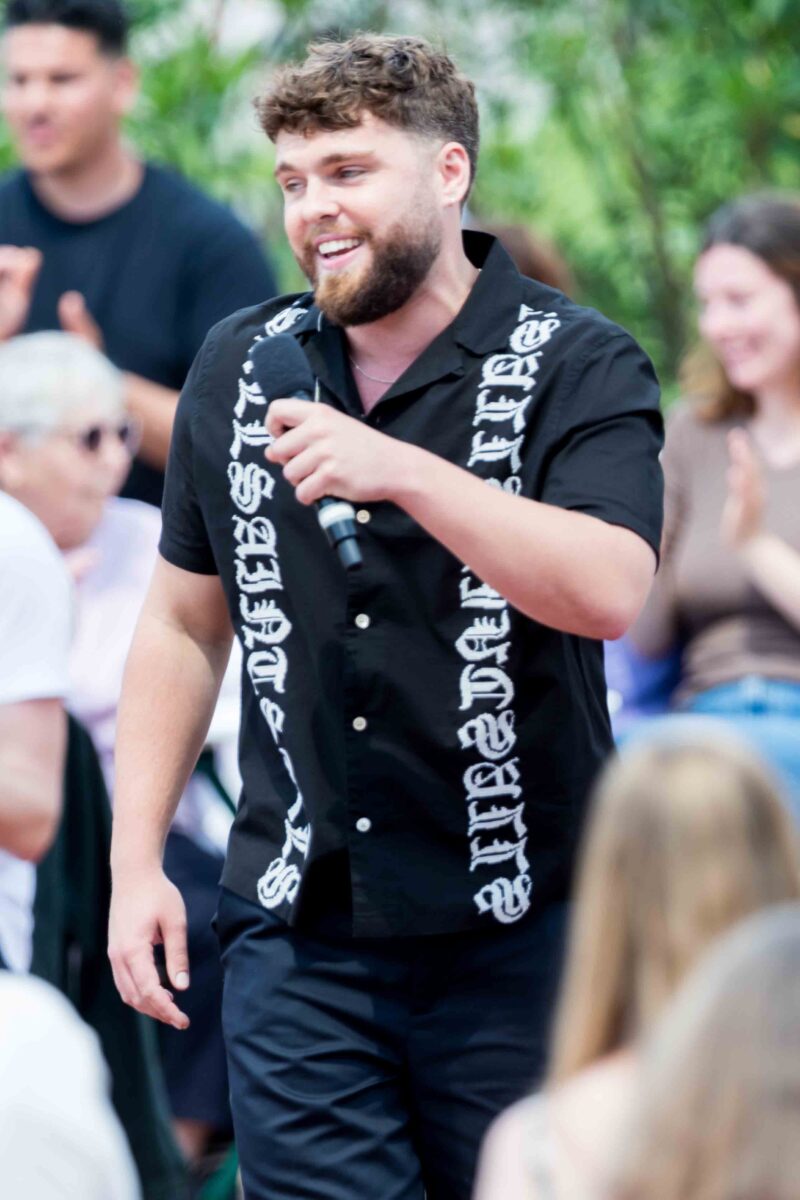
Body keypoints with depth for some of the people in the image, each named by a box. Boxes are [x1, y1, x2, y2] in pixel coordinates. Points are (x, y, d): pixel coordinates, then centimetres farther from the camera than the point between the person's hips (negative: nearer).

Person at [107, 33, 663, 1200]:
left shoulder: (579, 369, -5)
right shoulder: (242, 368, 8)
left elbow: (610, 590, -22)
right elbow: (185, 623, 15)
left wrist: (402, 471, -29)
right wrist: (137, 862, 8)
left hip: (519, 934, -3)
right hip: (298, 938, 3)